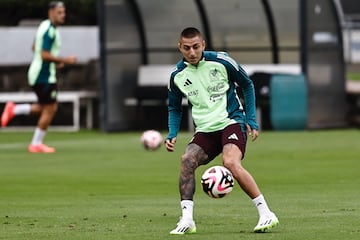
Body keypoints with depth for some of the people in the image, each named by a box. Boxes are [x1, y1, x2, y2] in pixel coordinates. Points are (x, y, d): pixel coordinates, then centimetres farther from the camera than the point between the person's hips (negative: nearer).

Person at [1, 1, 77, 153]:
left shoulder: (45, 26, 12)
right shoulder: (49, 31, -19)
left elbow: (35, 48, 23)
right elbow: (44, 54, -25)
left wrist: (55, 61, 18)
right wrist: (65, 60, -19)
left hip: (38, 73, 10)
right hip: (45, 76, -10)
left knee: (51, 108, 17)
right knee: (49, 110, -1)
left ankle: (14, 110, 15)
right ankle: (36, 144, 8)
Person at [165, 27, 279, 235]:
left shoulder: (221, 62, -7)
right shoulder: (177, 76, 3)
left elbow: (247, 85, 7)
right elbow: (174, 108, 19)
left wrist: (251, 120, 2)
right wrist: (172, 135, 2)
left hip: (231, 122, -4)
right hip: (205, 130, 4)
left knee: (231, 162, -29)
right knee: (187, 160, -22)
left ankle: (266, 214, -24)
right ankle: (187, 220, -17)